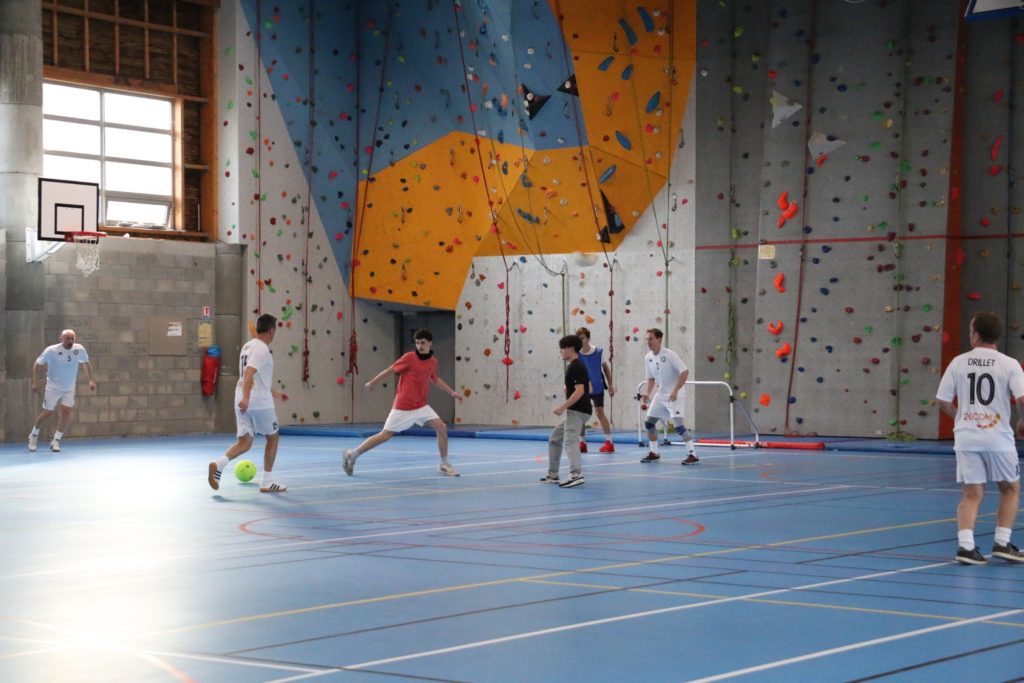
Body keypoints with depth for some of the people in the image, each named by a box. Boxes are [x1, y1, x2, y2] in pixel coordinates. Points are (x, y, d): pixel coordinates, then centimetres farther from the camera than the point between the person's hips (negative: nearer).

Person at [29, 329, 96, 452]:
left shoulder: (79, 349, -11)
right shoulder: (51, 351, -19)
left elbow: (86, 363, 8)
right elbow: (37, 365, -7)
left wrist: (91, 379, 3)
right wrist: (35, 382, -13)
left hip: (69, 388, 2)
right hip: (53, 387, -2)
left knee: (66, 412, -10)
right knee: (47, 413, 2)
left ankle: (56, 441, 2)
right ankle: (34, 434, 28)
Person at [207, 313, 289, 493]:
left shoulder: (248, 346, 18)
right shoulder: (262, 349, -12)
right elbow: (249, 374, -26)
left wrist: (276, 393, 38)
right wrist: (246, 397, -37)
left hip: (243, 401, 8)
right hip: (259, 402, -8)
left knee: (245, 442, 6)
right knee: (273, 437, 11)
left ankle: (219, 463, -20)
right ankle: (267, 482, 14)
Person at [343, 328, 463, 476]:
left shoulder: (433, 362, 4)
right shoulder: (409, 357, -14)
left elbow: (435, 379, 23)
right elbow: (390, 370, -6)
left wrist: (452, 393, 22)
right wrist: (372, 383, 0)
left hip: (421, 406, 5)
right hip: (403, 407, -5)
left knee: (441, 428, -7)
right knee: (385, 435, -2)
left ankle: (444, 465, 7)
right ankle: (352, 454, 13)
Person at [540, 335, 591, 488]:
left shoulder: (575, 367, -14)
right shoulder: (576, 366, 17)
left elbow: (580, 390, -23)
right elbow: (588, 386, 27)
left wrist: (563, 406, -25)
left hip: (577, 411, -11)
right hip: (573, 411, 11)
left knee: (570, 440, -22)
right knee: (554, 439, 17)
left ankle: (576, 474, -35)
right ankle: (553, 474, 22)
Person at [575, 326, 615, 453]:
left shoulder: (599, 352, -10)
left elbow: (606, 368, 4)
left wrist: (610, 385, 5)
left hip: (597, 387, -2)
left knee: (600, 413, -2)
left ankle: (609, 442, 2)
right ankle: (582, 443, 14)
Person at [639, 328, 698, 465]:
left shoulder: (669, 354, -18)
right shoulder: (648, 358, 2)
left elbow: (685, 372, -20)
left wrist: (675, 391, -25)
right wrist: (647, 394, -3)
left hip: (675, 394, -8)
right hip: (661, 394, 8)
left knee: (678, 424, -20)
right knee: (649, 422, 7)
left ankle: (693, 454, -14)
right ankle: (654, 453, 22)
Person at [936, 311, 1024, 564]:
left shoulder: (958, 362, 1)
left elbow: (943, 402, 4)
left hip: (966, 438, 2)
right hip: (998, 438, -2)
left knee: (971, 494, 7)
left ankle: (965, 544, -8)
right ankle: (1002, 542, 11)